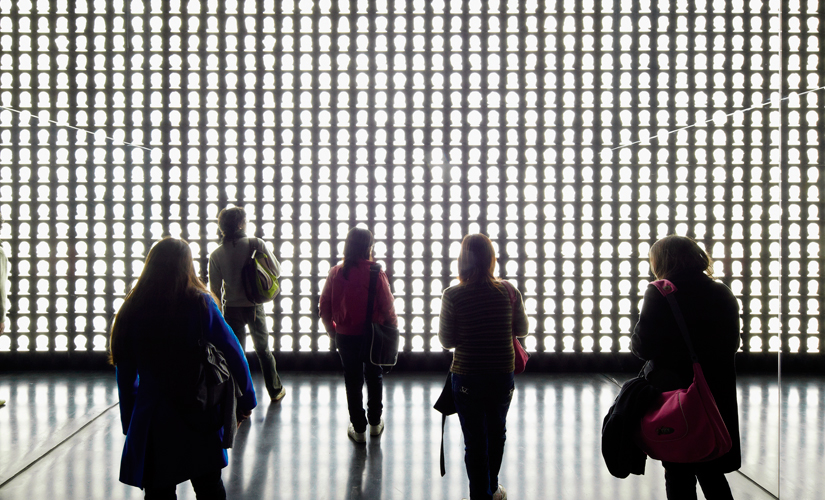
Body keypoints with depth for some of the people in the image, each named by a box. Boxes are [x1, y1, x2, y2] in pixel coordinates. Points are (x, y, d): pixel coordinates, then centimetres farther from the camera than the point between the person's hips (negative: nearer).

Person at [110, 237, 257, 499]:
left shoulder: (131, 311, -3)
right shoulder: (200, 304, -8)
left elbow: (125, 376, 4)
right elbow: (234, 355, -9)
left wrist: (130, 423, 13)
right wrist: (245, 401, 0)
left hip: (153, 421, 1)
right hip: (201, 419, 0)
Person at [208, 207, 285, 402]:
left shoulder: (216, 255, -7)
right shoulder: (257, 244, -11)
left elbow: (215, 289, -3)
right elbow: (276, 270, -4)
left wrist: (220, 310, 12)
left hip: (232, 308, 0)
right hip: (255, 306, 0)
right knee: (263, 349, 18)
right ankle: (275, 390, 32)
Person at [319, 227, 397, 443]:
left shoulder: (335, 273, -8)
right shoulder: (376, 274, -16)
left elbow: (324, 309, -3)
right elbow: (388, 308, -13)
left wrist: (333, 332, 13)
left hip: (345, 336, 1)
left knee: (352, 381, 13)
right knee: (374, 378, 20)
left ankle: (358, 429, 21)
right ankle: (375, 423, 33)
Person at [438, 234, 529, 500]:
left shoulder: (452, 296, -15)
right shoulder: (509, 291, -9)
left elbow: (447, 340, -8)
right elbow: (522, 330, 3)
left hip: (467, 378, -3)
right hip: (502, 376, 3)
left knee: (474, 440, 9)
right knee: (496, 433, 24)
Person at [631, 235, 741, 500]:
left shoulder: (659, 294, -14)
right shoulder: (724, 294, 2)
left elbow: (643, 346, -17)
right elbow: (732, 345, 10)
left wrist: (635, 342, 4)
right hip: (718, 396, 5)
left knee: (679, 476, 10)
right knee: (712, 473, 20)